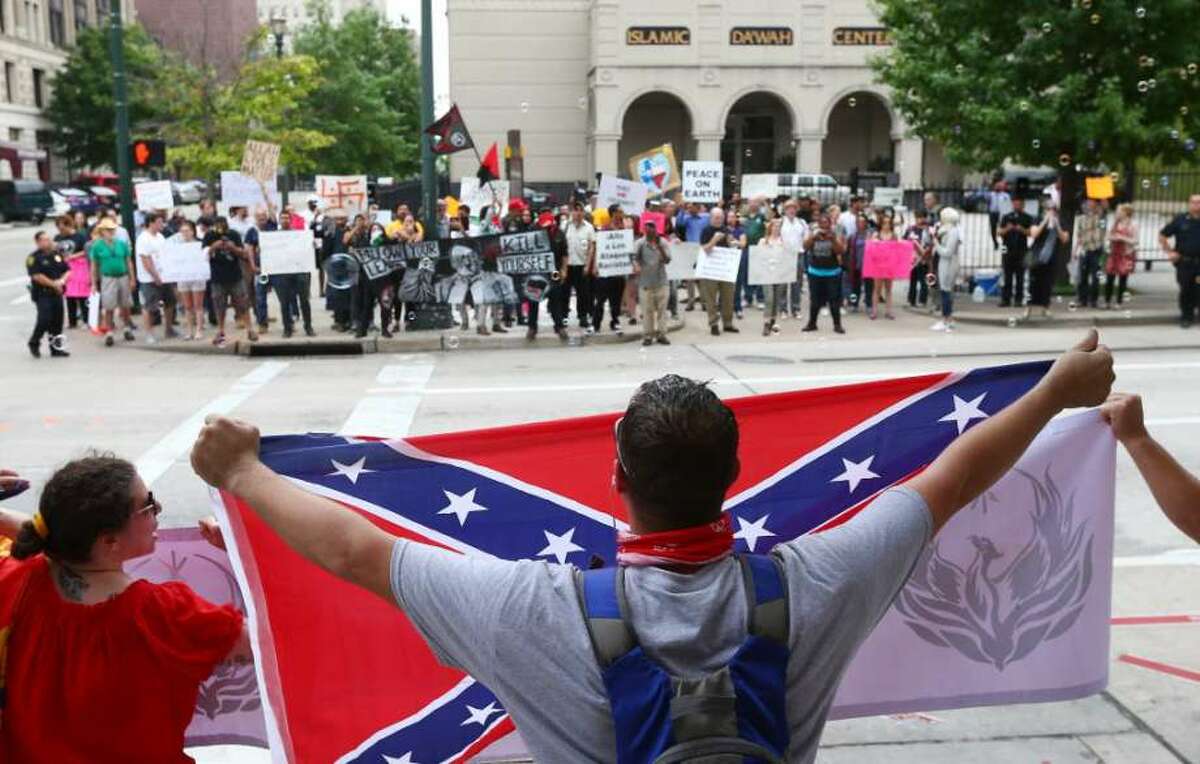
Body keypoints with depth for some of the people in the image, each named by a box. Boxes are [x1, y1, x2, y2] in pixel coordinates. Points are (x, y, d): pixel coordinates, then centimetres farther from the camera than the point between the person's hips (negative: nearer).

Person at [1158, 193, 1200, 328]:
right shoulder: (1180, 220, 2)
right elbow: (1162, 236, 10)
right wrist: (1169, 252, 2)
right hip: (1184, 263, 0)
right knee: (1186, 290, 7)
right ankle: (1187, 317, 19)